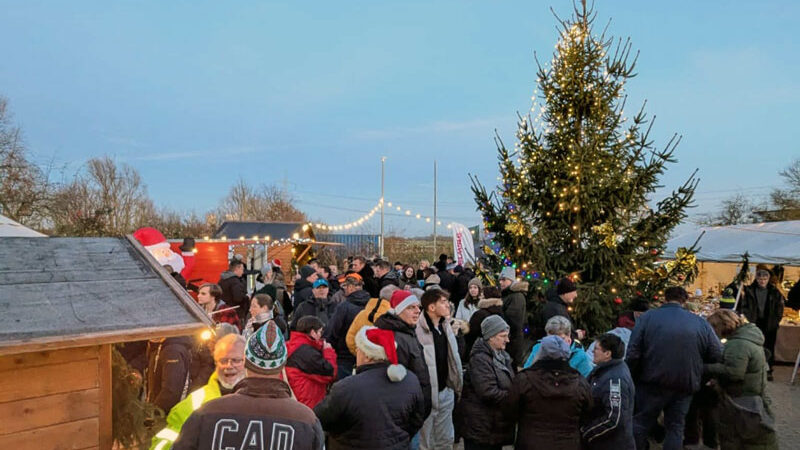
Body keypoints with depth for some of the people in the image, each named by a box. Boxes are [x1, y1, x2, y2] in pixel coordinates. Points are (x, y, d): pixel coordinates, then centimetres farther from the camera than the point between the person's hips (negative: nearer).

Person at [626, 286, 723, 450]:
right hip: (685, 385, 2)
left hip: (653, 383, -2)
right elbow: (717, 355, 1)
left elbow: (633, 353, -12)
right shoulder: (701, 323, 0)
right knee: (675, 428, 15)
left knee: (640, 423, 13)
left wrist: (631, 378, 1)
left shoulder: (647, 317, -6)